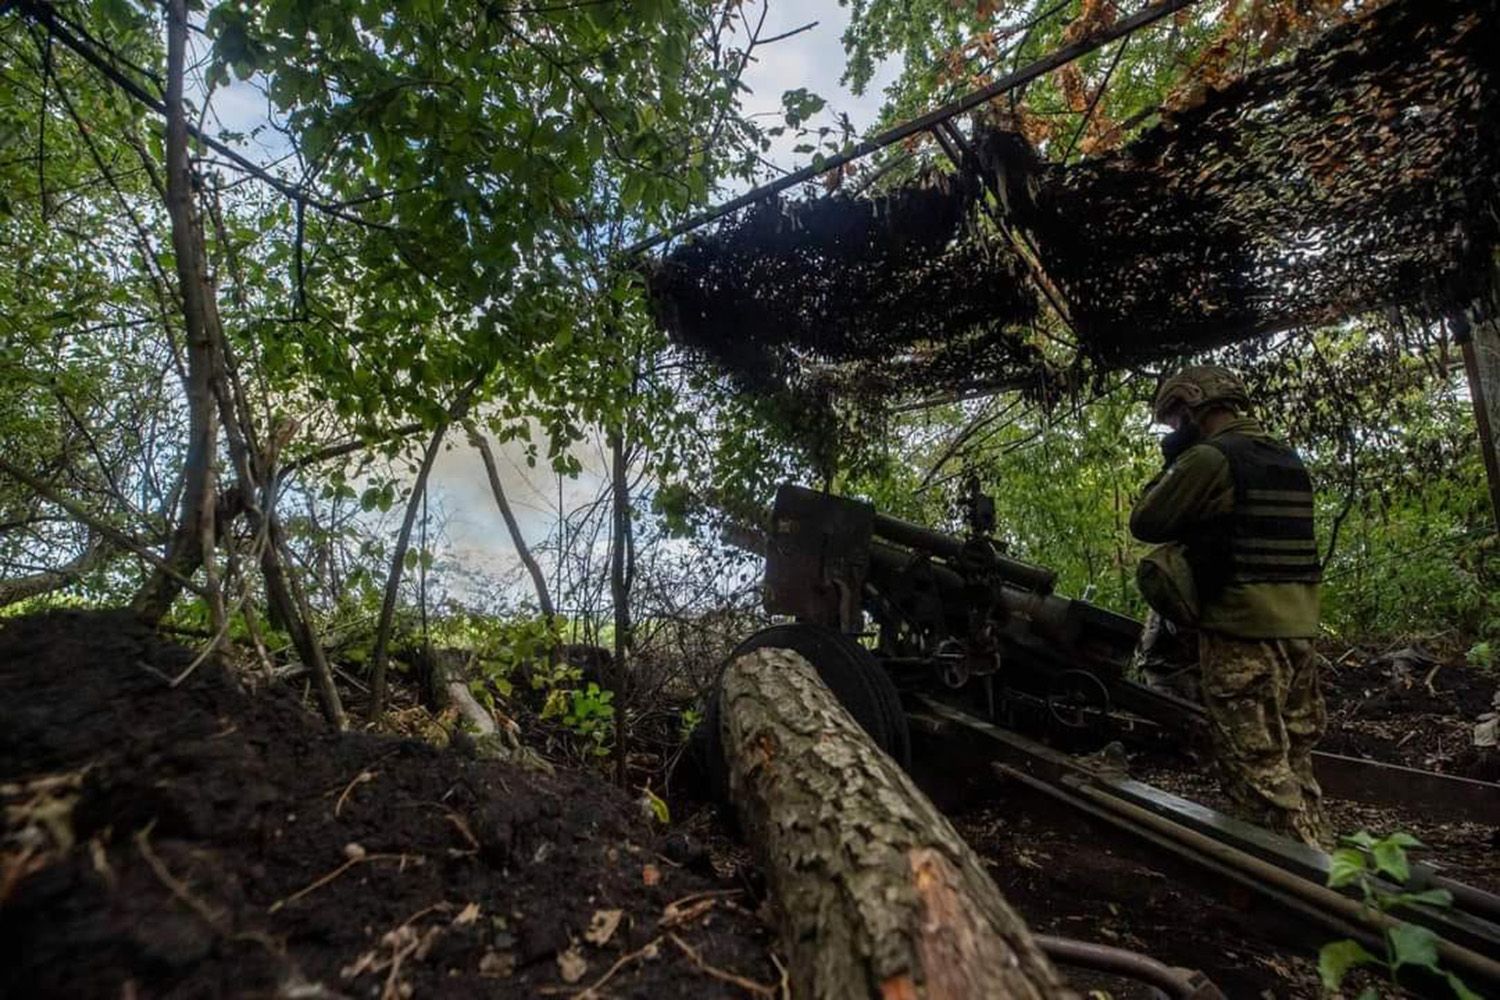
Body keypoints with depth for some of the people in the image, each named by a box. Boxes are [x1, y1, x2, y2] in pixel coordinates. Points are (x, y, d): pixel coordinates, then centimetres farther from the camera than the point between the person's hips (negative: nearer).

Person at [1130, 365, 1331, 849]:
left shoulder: (1210, 457, -13)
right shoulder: (1289, 459, 14)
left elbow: (1144, 523, -7)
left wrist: (1171, 466, 7)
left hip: (1242, 631, -9)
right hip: (1298, 627, 9)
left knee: (1256, 766, -2)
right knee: (1293, 761, 18)